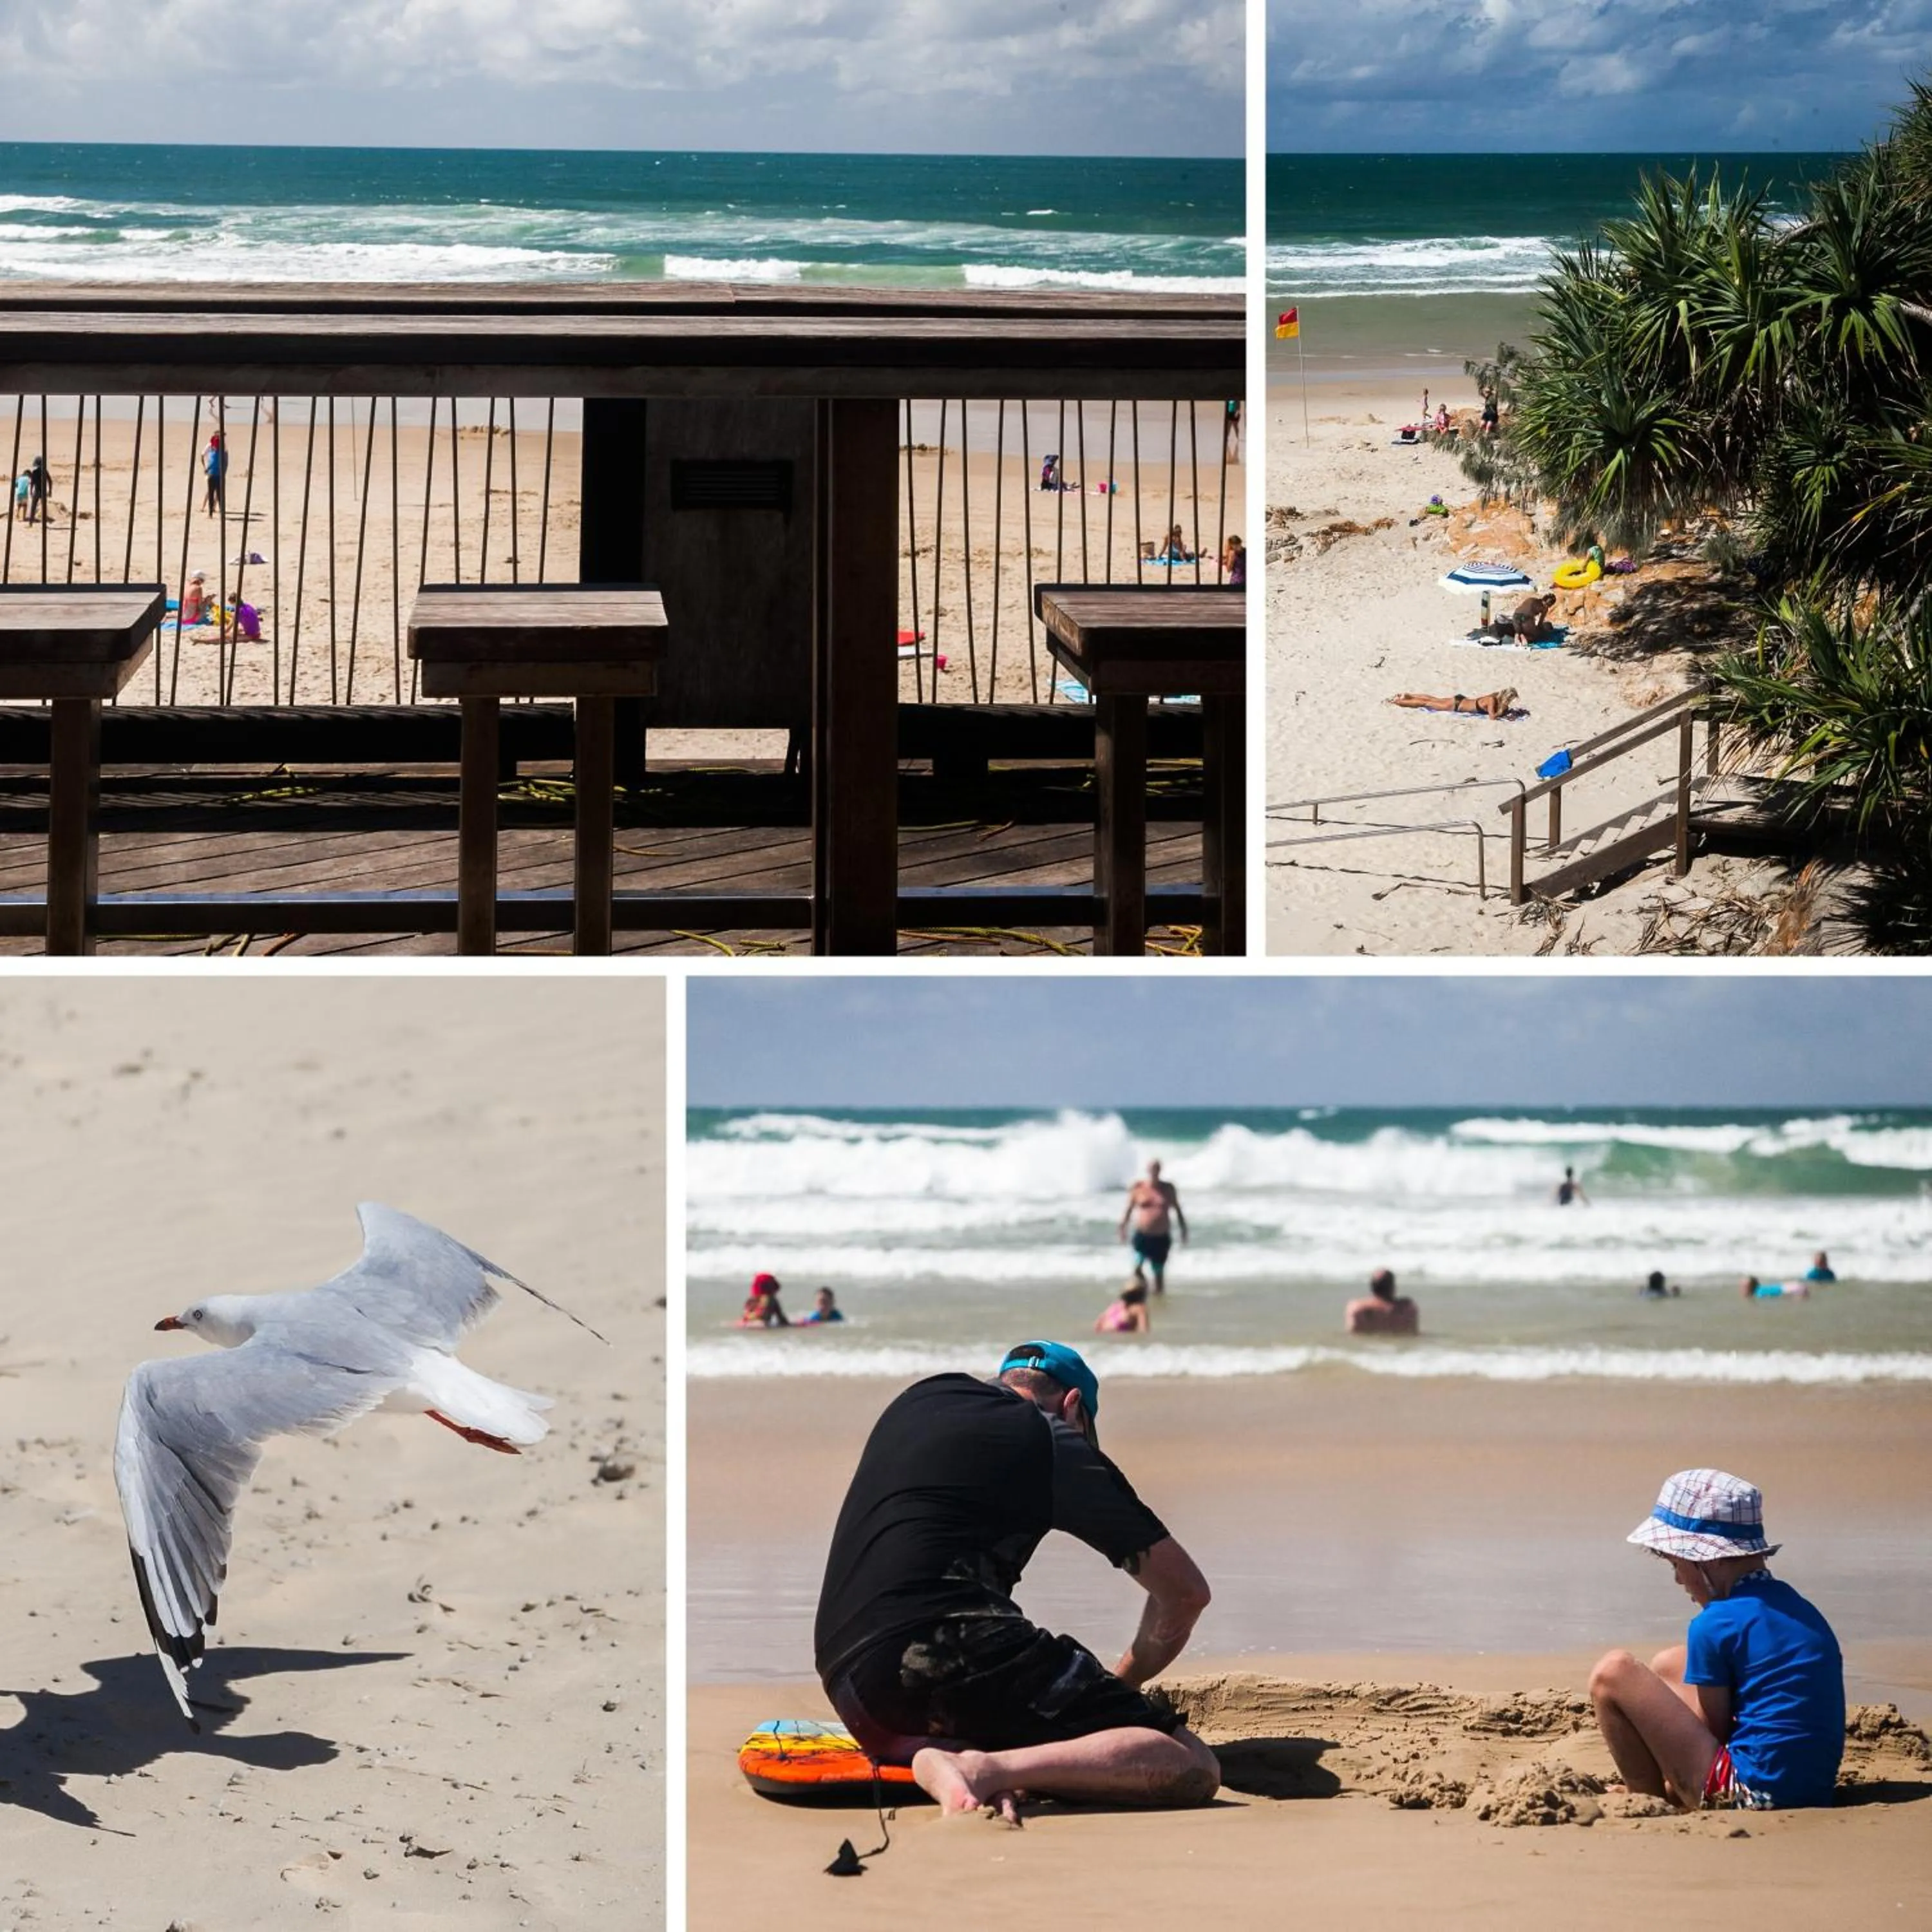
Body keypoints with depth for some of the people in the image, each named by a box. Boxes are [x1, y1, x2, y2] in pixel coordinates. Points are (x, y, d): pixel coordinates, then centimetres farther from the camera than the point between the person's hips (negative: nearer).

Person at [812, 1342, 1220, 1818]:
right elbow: (1185, 1591, 15)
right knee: (1193, 1769, -8)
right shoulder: (1057, 1443, 11)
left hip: (846, 1681, 7)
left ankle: (945, 1762, -5)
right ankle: (993, 1770, -30)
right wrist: (1118, 1688, 32)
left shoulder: (919, 1398, 28)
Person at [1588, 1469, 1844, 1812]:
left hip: (1748, 1794, -9)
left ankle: (1651, 1801, 6)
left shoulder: (1714, 1625, -13)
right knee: (1666, 1666, 24)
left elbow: (1712, 1732, -8)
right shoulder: (1796, 1606, 12)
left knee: (1614, 1674, -5)